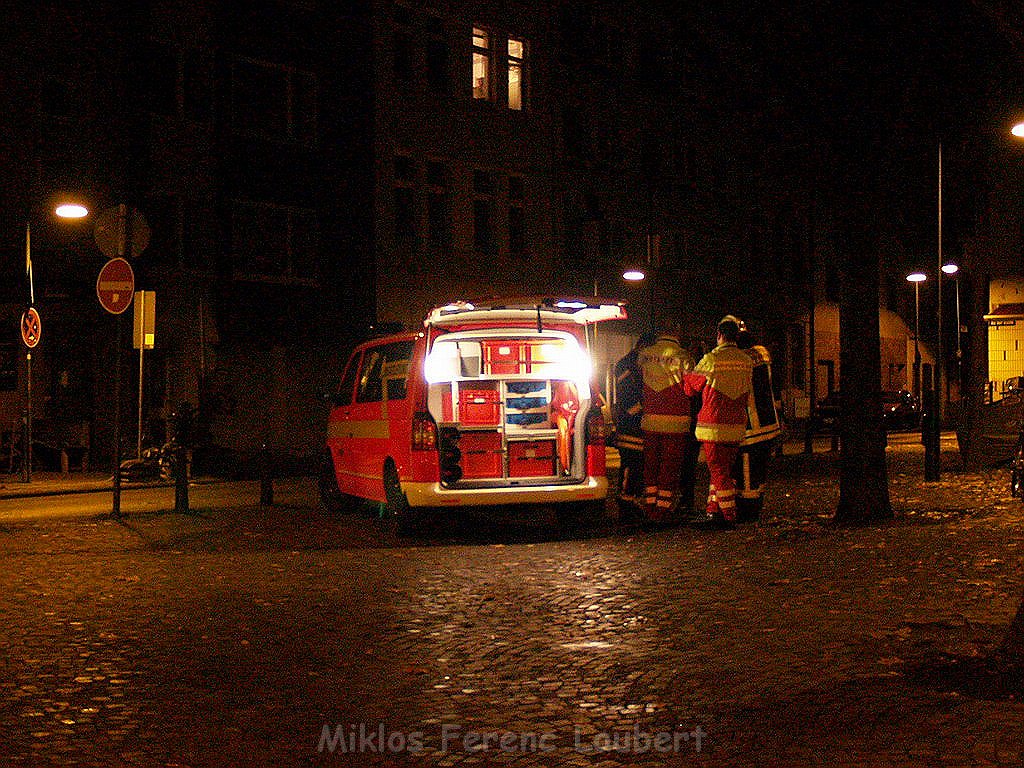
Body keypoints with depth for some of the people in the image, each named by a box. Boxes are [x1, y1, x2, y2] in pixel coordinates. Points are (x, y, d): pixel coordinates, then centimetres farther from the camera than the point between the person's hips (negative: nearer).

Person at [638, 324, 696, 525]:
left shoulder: (644, 355, 5)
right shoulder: (682, 356, -7)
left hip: (649, 420, 3)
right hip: (676, 422, -3)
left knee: (650, 465, 13)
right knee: (670, 468, 3)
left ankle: (649, 509, 12)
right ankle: (662, 510, 1)